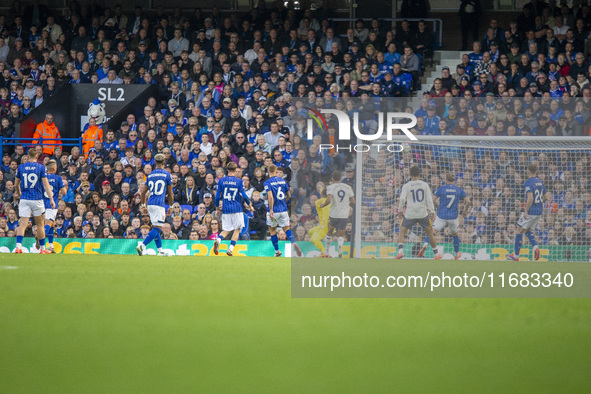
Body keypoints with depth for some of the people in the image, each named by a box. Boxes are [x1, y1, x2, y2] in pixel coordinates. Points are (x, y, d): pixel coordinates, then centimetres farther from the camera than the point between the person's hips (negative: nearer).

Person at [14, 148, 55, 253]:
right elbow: (46, 185, -9)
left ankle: (18, 246, -20)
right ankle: (42, 248, 18)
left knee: (22, 224, -3)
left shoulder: (21, 167, 4)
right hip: (37, 199, -1)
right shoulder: (41, 168, -3)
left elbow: (16, 185, 12)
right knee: (40, 224, 11)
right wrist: (51, 199, -8)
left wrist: (18, 193, 32)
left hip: (24, 199, 1)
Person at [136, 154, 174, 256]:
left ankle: (160, 250, 16)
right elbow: (170, 194, 2)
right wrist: (171, 207, 11)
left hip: (150, 204, 6)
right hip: (159, 204, -6)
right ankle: (142, 245, -25)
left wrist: (143, 206, 21)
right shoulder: (167, 174, 0)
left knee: (156, 228, 14)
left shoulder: (150, 175, 13)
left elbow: (143, 192, 14)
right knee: (157, 228, -9)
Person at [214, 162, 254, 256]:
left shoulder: (221, 181, 1)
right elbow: (244, 195, -5)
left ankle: (218, 240, -20)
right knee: (237, 229, 10)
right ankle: (230, 249, -1)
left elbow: (217, 196, 1)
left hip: (225, 209, 2)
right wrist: (250, 205, 10)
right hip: (237, 209, -2)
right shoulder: (239, 181, -4)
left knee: (226, 230, 11)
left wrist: (218, 206, 17)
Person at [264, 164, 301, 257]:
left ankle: (277, 251, 16)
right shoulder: (283, 181, 5)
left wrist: (271, 210, -20)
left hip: (273, 211, -3)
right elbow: (288, 196, 12)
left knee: (272, 230, 14)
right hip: (283, 210, 3)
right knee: (286, 228, 10)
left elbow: (270, 197, -22)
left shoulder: (267, 182, -10)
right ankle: (294, 243, -20)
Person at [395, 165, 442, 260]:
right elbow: (429, 199, 0)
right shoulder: (424, 185, 4)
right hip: (423, 213, 2)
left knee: (402, 233, 7)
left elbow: (402, 199, -10)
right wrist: (432, 212, 3)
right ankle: (436, 254, 21)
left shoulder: (406, 186, 0)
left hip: (410, 214, -2)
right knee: (430, 232, 16)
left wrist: (400, 211, 1)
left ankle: (400, 251, -15)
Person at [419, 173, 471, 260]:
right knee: (455, 234, 24)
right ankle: (457, 254, 35)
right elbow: (468, 202, -2)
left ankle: (425, 245, -35)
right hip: (453, 217, 2)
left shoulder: (441, 188, -1)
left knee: (432, 232, -6)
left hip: (441, 216, -2)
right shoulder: (459, 190, 3)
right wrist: (465, 211, 16)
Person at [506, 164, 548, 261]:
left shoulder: (529, 182, -15)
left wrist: (526, 211, -21)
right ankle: (535, 247, -2)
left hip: (530, 211, -8)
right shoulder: (540, 182, 9)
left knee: (519, 231, 3)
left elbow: (530, 198, -25)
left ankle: (516, 256, 6)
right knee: (528, 230, 21)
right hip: (539, 211, 8)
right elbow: (546, 197, 16)